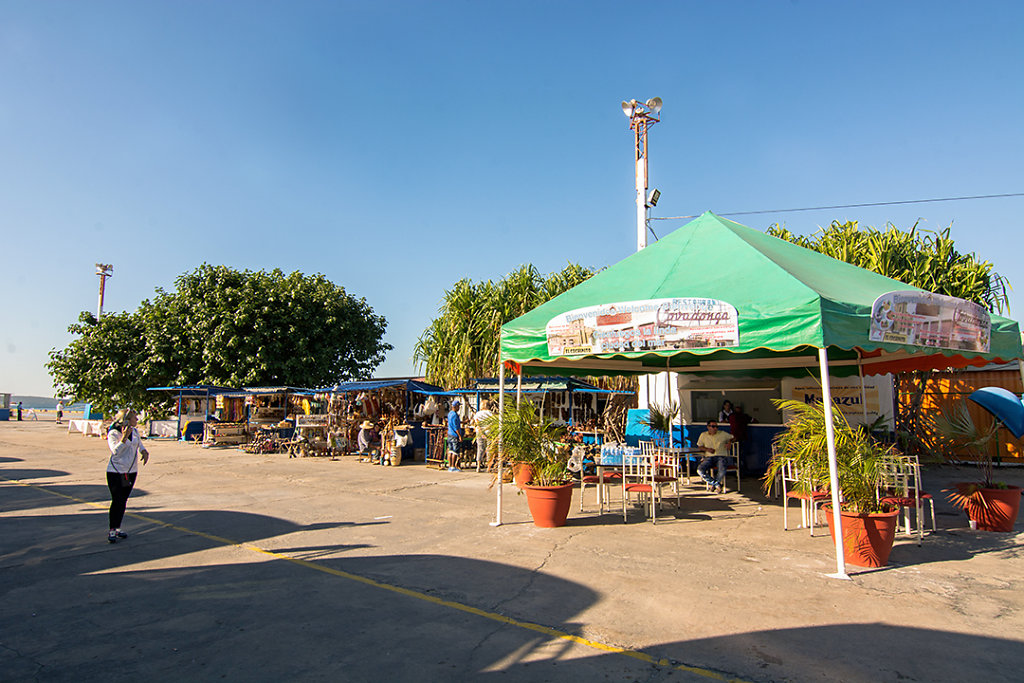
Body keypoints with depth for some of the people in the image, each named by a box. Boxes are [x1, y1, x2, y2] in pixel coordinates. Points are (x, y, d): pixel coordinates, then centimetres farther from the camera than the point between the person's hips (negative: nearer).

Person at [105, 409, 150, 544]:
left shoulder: (135, 431, 6)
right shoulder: (113, 433, -11)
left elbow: (139, 444, 21)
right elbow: (115, 451, -21)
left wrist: (144, 451, 1)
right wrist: (124, 438, -30)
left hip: (131, 472, 6)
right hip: (115, 472, -5)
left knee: (123, 501, 10)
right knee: (117, 501, -7)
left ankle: (118, 528, 20)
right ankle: (112, 530, 4)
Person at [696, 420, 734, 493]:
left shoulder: (723, 434, 10)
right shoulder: (703, 435, 13)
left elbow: (733, 438, 21)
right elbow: (699, 446, 16)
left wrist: (729, 442, 0)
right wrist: (707, 449, -3)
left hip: (721, 456, -1)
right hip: (709, 457, 2)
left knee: (722, 470, -35)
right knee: (700, 470, -28)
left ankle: (713, 484, -4)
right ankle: (717, 484, -14)